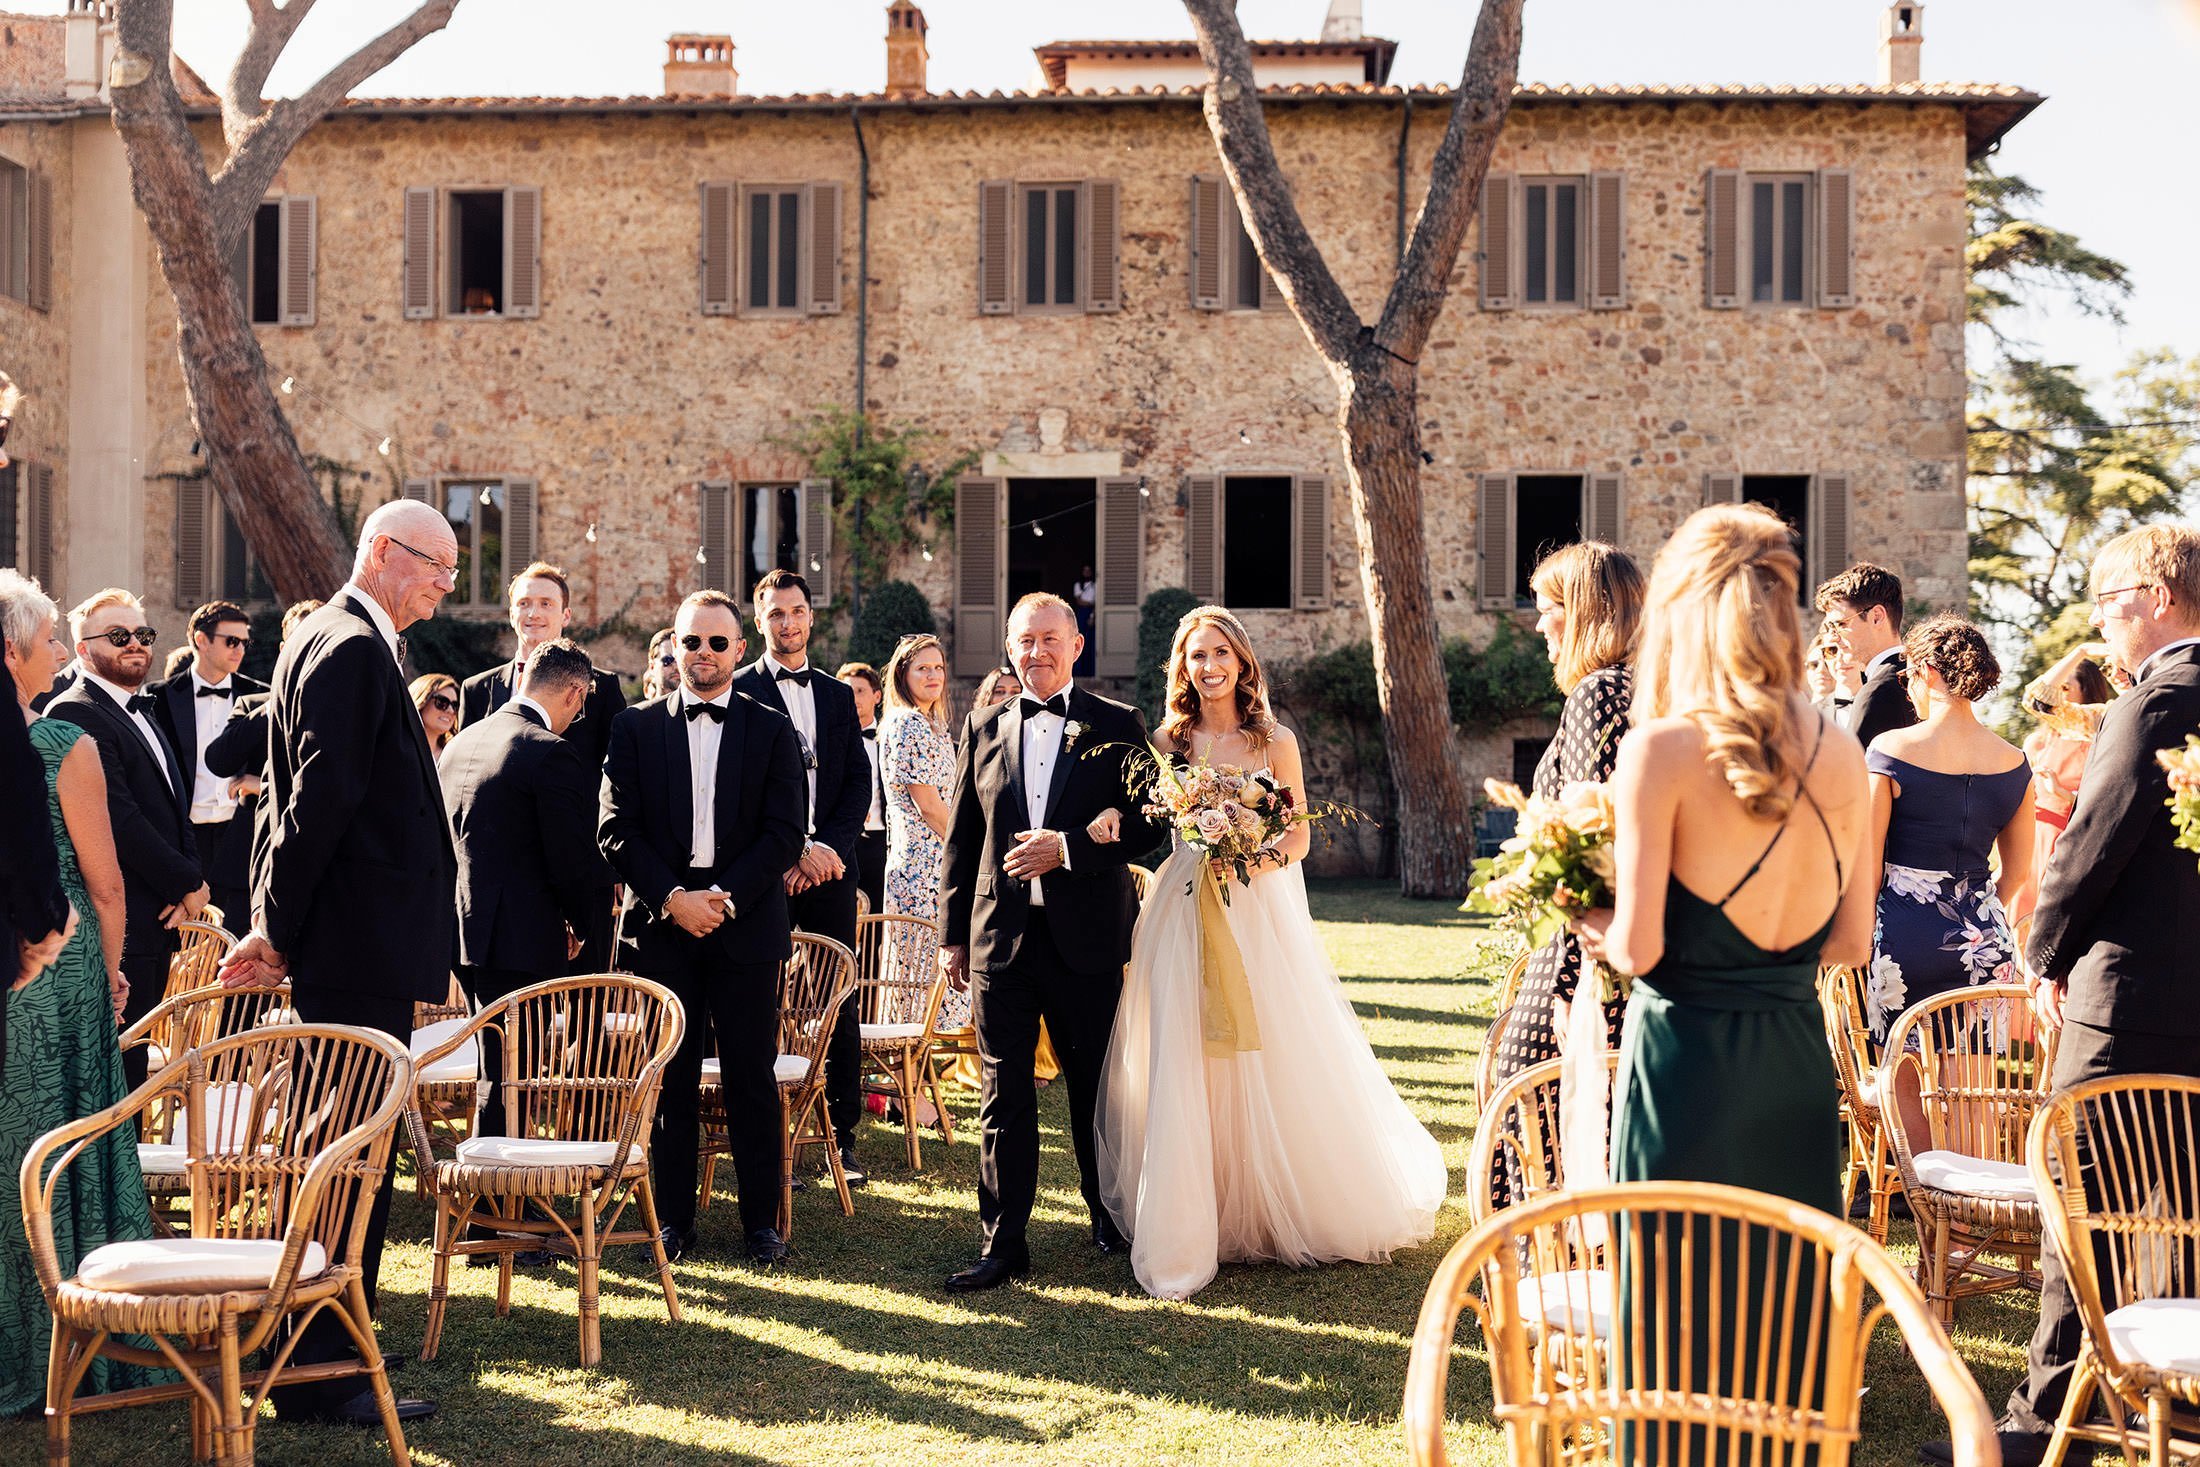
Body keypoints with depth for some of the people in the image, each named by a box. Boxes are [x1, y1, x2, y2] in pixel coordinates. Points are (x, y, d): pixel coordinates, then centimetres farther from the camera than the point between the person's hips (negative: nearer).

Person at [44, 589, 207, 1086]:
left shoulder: (142, 714, 20)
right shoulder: (74, 714, -11)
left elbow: (175, 807, 20)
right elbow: (119, 820, -18)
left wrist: (189, 881, 2)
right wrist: (188, 883, -11)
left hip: (159, 920, 9)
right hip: (121, 929, -9)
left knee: (135, 1059, 12)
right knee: (120, 1064, -6)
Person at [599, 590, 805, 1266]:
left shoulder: (772, 730, 7)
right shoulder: (635, 727, 8)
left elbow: (786, 832, -1)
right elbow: (616, 830, 2)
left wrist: (723, 896, -11)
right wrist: (673, 898, -10)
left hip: (746, 925, -1)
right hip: (660, 924, 1)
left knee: (752, 1078, 2)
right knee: (669, 1079, 5)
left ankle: (762, 1221, 10)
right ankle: (673, 1218, 14)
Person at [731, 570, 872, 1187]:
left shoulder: (838, 696, 16)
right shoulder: (738, 692, 2)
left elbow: (860, 782, 11)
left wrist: (829, 846, -5)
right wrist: (794, 852, -11)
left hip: (830, 866, 4)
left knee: (841, 1005, 4)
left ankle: (844, 1137, 11)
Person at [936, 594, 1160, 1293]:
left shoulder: (1118, 725, 0)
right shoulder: (984, 727, 9)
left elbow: (1147, 823, -5)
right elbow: (961, 836, 11)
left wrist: (1067, 846, -17)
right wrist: (952, 934, 9)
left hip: (1088, 938, -2)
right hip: (1000, 938, 2)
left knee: (1094, 1087, 11)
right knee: (1003, 1095, 3)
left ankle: (1108, 1214, 31)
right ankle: (1003, 1242, 8)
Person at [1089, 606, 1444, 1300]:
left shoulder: (1275, 742, 4)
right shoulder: (1166, 743, 7)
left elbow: (1300, 836, 4)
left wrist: (1260, 858, -16)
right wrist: (1112, 820, -13)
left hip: (1260, 913, -1)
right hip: (1184, 917, 1)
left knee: (1277, 1064, 3)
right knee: (1181, 1073, -4)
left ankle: (1287, 1209, 23)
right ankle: (1188, 1227, 3)